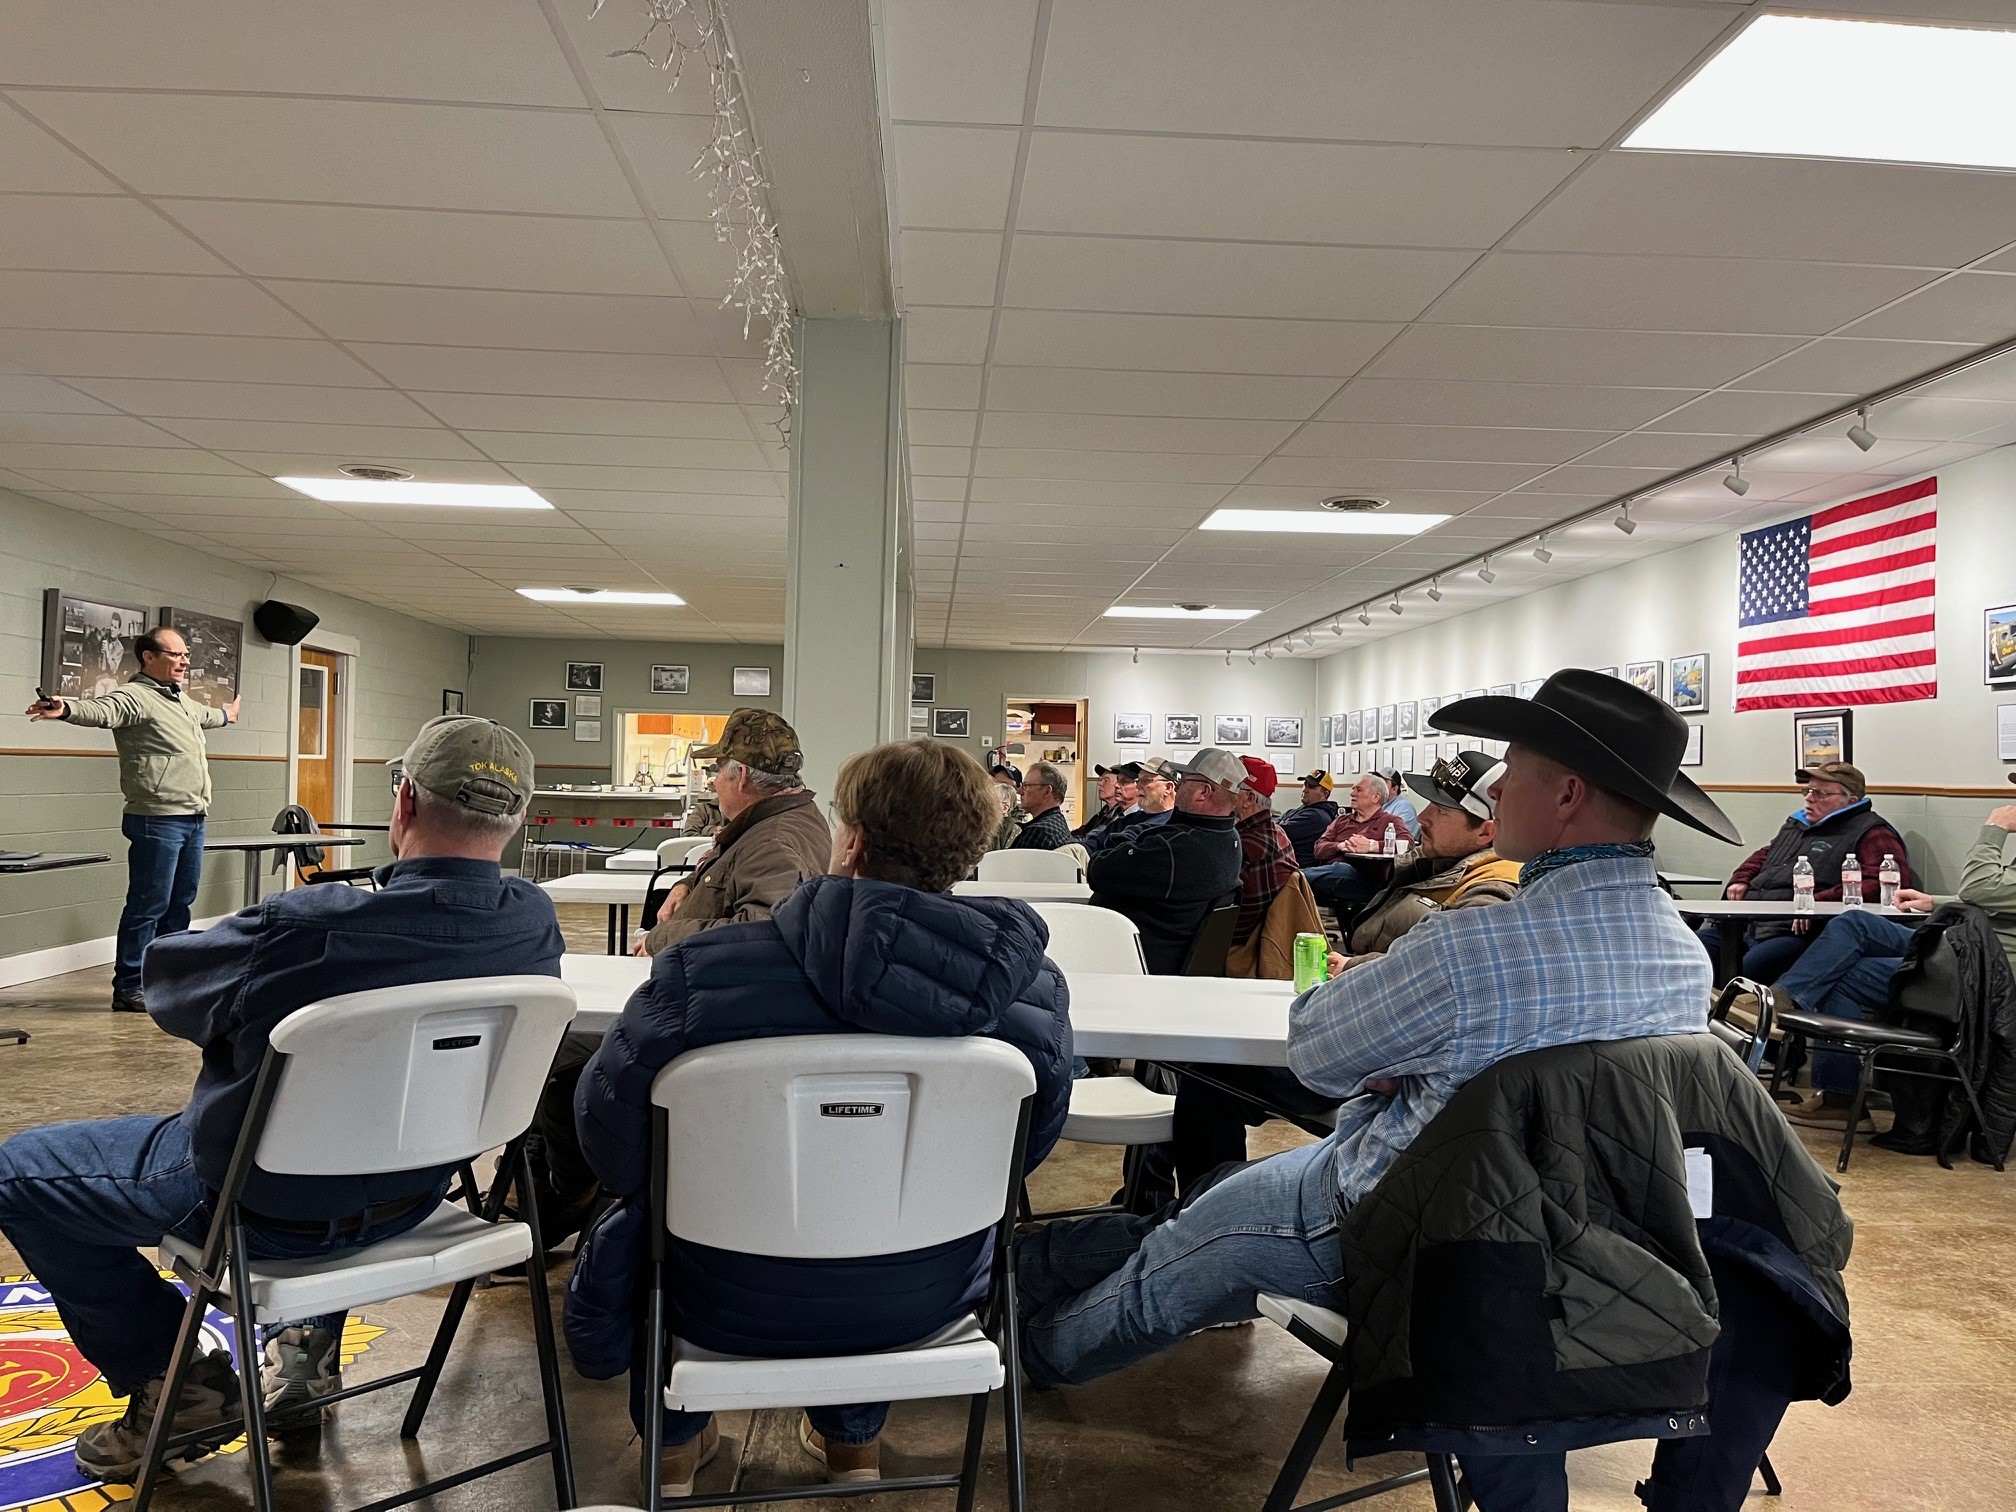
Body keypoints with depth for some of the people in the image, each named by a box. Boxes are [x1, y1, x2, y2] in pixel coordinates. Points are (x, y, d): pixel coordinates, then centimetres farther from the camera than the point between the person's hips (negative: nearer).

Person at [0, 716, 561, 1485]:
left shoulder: (301, 930, -34)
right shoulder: (535, 926, -20)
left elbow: (163, 978, -13)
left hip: (265, 1210, -5)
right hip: (413, 1195, 5)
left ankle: (175, 1380, 17)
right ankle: (309, 1339, 34)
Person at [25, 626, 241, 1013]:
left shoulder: (183, 702, 19)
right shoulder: (135, 697, -10)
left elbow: (204, 715, 43)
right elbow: (102, 711, -31)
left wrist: (226, 715, 64)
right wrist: (67, 709, -53)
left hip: (193, 821, 9)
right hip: (157, 821, -9)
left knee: (180, 904, 15)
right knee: (148, 906, -4)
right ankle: (129, 988, 3)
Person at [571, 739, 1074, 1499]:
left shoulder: (703, 970, -25)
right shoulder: (1034, 984, -16)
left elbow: (608, 1122, -12)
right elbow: (1031, 1143, -1)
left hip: (733, 1308, -2)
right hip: (924, 1303, 2)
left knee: (633, 1223, 31)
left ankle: (675, 1443, 49)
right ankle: (854, 1435, 51)